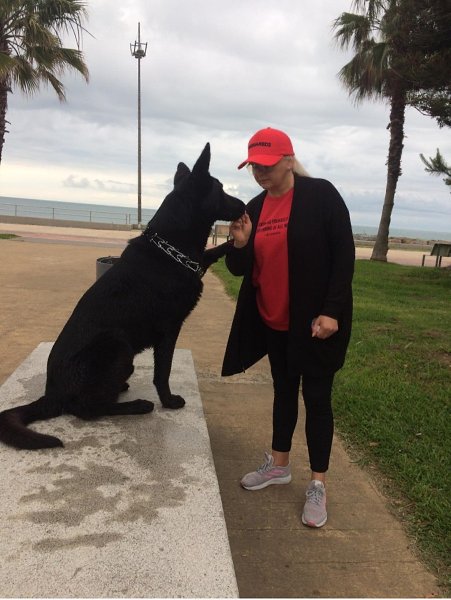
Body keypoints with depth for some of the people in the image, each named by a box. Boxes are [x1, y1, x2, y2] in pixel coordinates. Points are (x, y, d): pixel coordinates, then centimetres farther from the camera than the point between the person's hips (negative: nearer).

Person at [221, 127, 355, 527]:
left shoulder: (321, 195, -11)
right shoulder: (255, 207, 5)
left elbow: (344, 254, -13)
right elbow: (240, 269, 6)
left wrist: (332, 311, -19)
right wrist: (240, 244, -16)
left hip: (316, 320, -5)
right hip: (272, 322, 6)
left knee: (316, 396, 4)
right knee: (284, 389, 18)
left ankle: (318, 485, 18)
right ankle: (279, 464, 35)